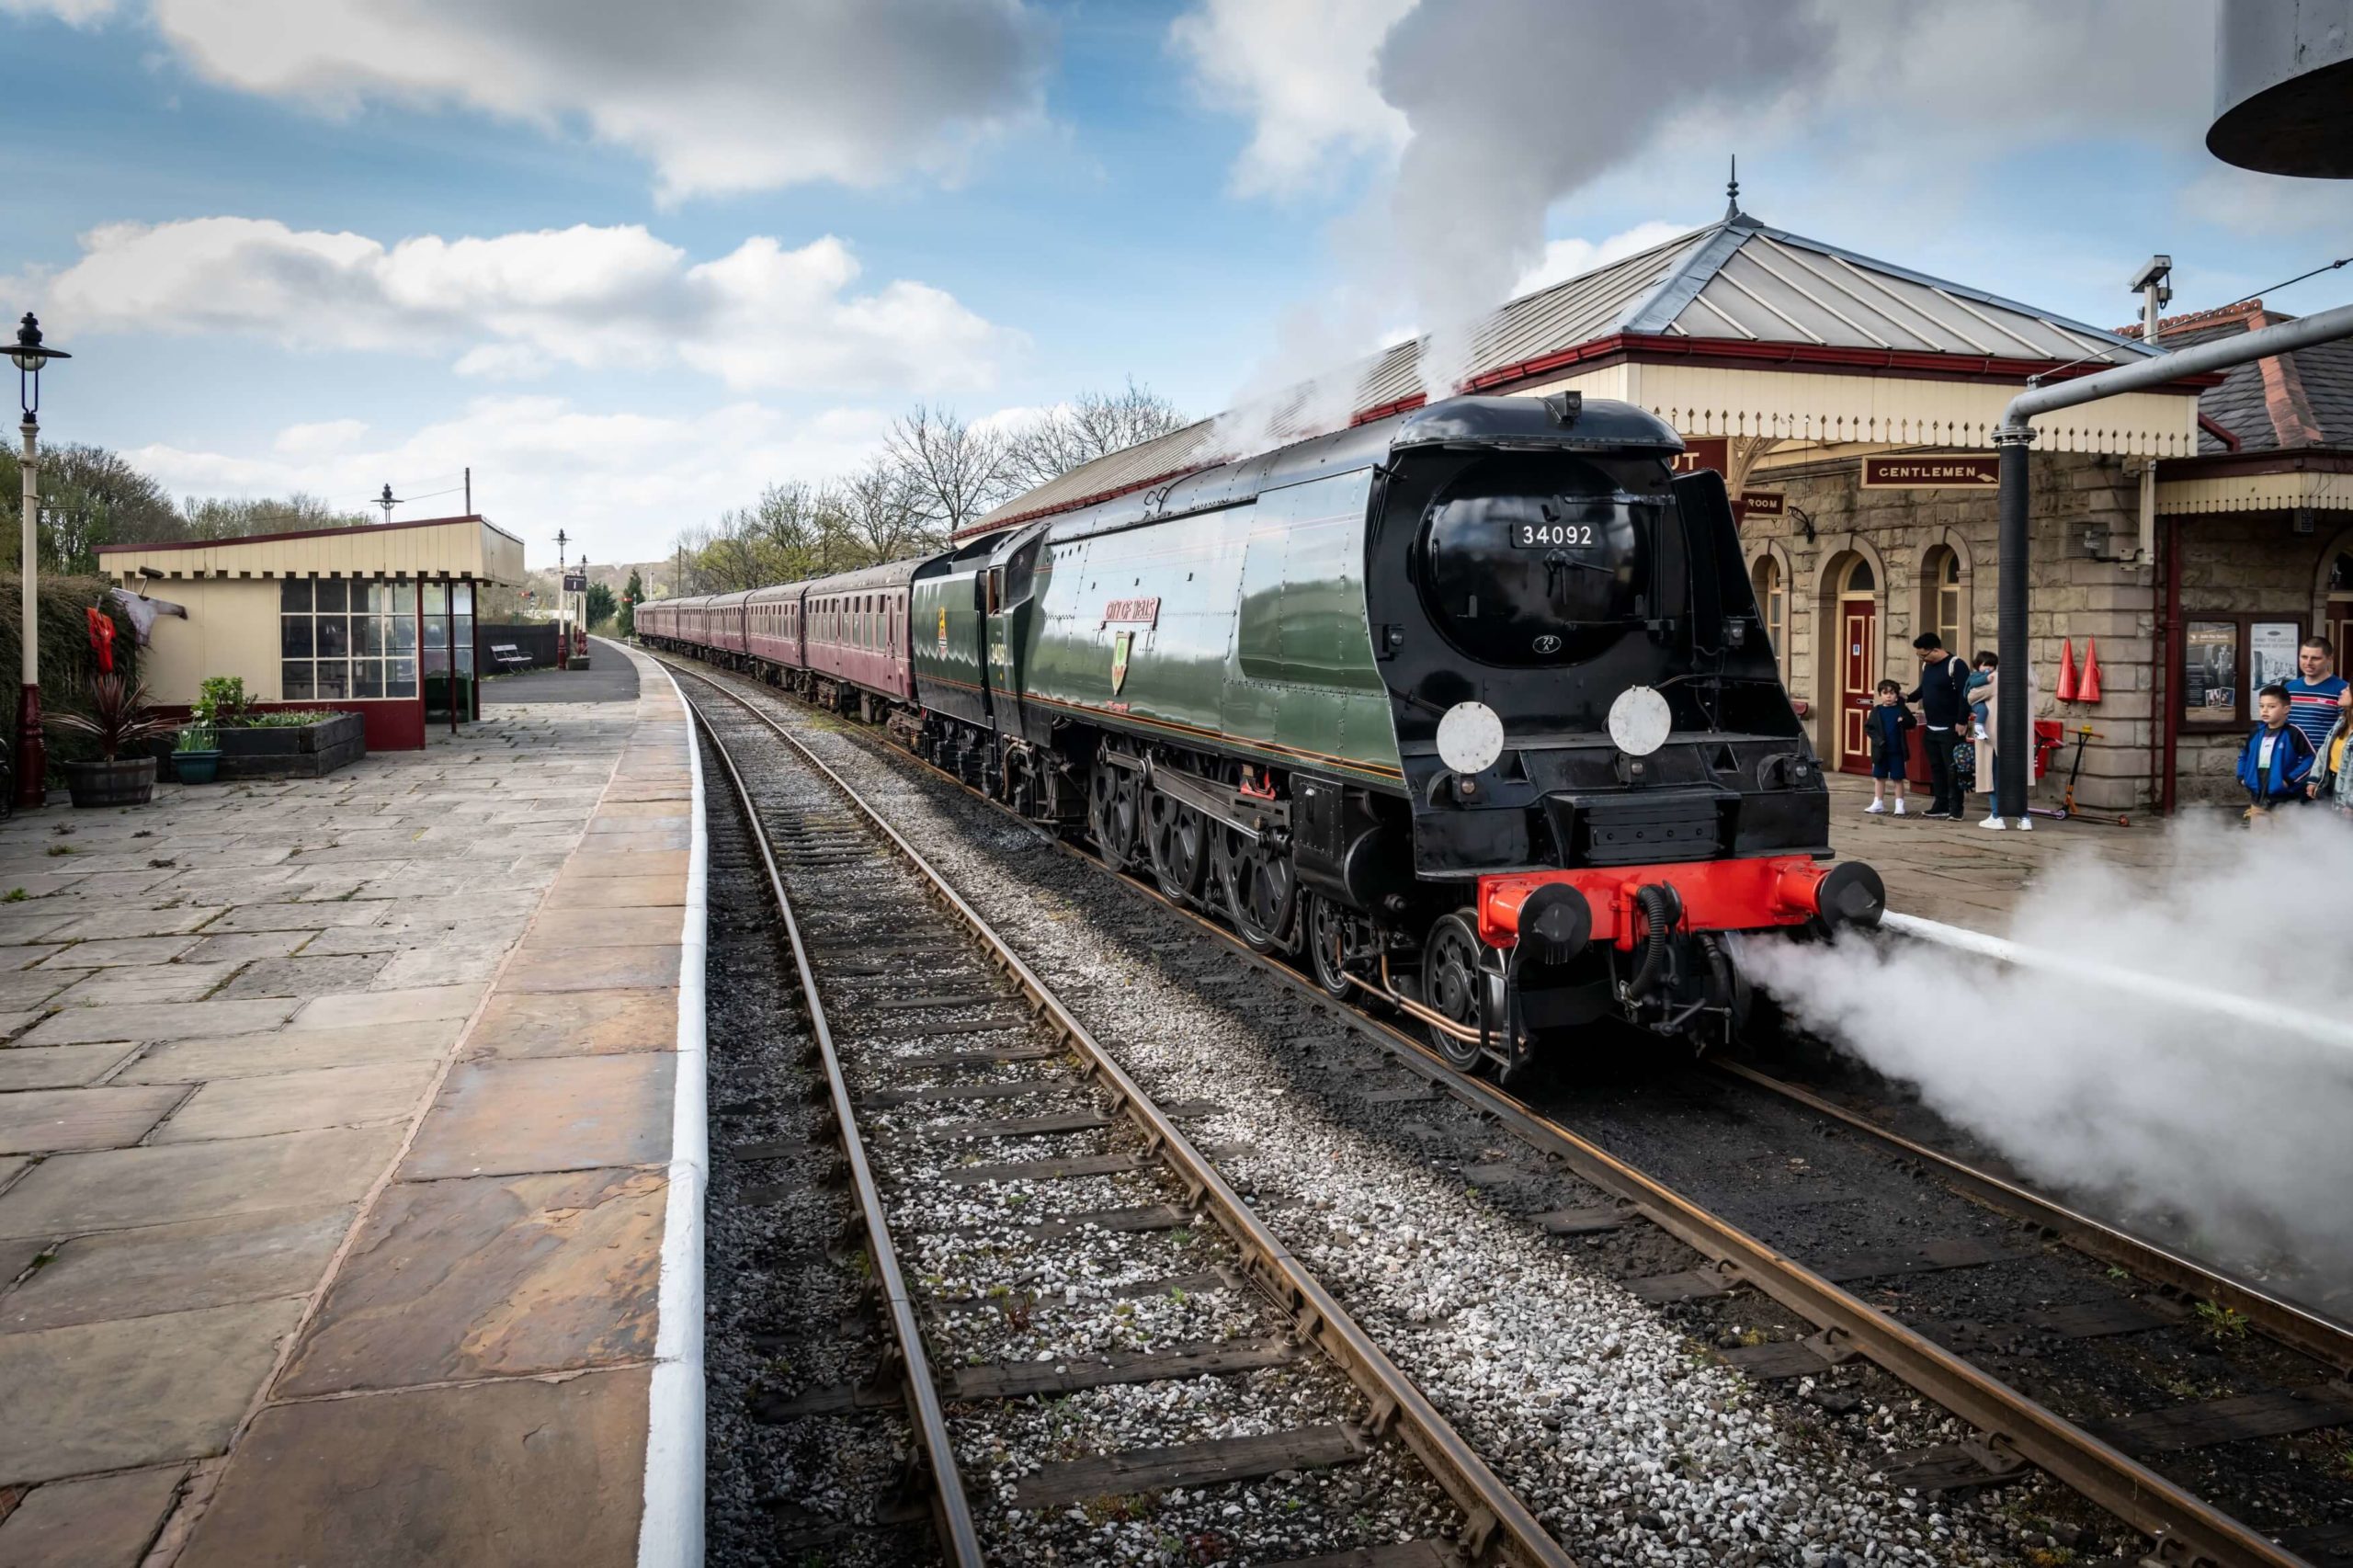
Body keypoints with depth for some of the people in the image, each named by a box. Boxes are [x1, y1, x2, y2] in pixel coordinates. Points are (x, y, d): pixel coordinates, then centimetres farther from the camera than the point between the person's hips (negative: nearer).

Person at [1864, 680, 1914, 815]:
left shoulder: (1901, 710, -2)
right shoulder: (1877, 711, 0)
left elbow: (1912, 723, -5)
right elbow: (1869, 727, -1)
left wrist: (1904, 721, -26)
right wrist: (1877, 739, -14)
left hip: (1897, 751, -2)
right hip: (1881, 750, 2)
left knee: (1898, 778, 4)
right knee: (1879, 777, 9)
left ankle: (1899, 804, 11)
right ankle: (1878, 804, 17)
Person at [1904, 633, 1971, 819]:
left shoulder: (1956, 665, -14)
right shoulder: (1927, 666, 10)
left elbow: (1965, 695, -18)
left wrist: (1961, 722, -21)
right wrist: (1908, 697, 8)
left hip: (1950, 729, -8)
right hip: (1931, 728, 8)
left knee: (1952, 769, -4)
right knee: (1936, 767, 11)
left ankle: (1956, 808, 1)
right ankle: (1941, 805, 17)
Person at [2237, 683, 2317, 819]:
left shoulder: (2293, 733, -12)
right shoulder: (2256, 733, 7)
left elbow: (2312, 758, -14)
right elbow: (2244, 755, 22)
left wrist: (2291, 779, -18)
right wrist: (2242, 776, 9)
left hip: (2284, 801, -6)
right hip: (2258, 799, 6)